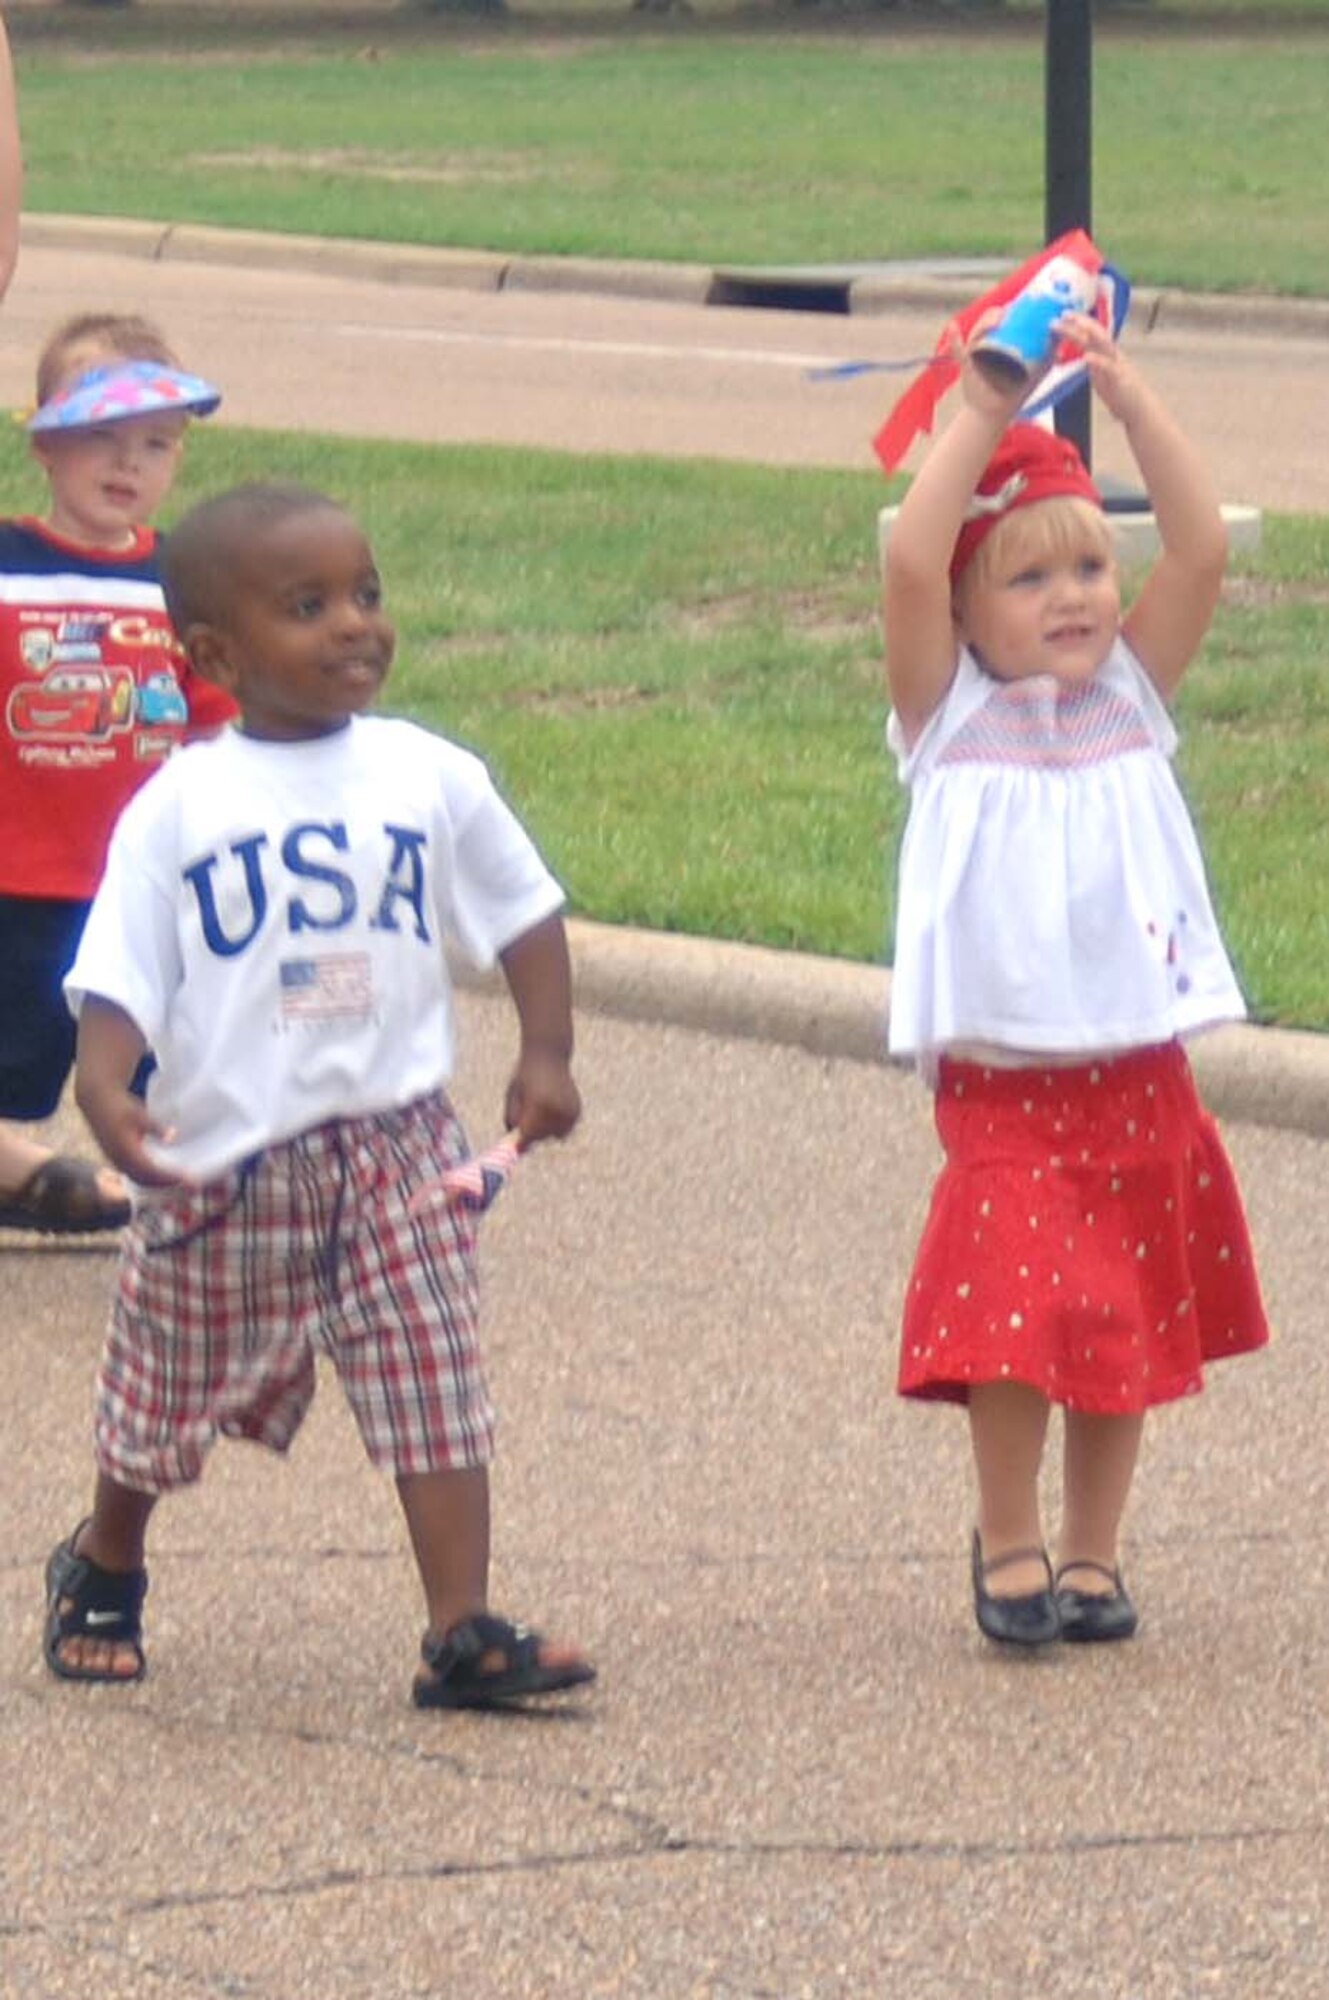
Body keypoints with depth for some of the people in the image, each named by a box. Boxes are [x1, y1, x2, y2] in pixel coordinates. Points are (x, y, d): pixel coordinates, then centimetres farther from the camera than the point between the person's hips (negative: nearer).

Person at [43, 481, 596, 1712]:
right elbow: (118, 975, -10)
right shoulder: (179, 811, -8)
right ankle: (101, 1575, 41)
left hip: (395, 1145, 1)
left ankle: (463, 1633, -10)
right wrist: (105, 1091, -27)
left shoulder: (429, 780, -1)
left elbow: (523, 916, 11)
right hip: (222, 1160, -1)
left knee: (435, 1389, -10)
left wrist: (546, 1056, 4)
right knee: (168, 1396, 15)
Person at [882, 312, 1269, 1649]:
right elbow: (909, 562, -18)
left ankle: (1091, 1550, 21)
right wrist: (981, 418, -14)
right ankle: (1008, 1541, 10)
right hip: (998, 1076, -3)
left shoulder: (1129, 696, 6)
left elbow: (1200, 548, -5)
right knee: (1014, 1321, -9)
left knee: (1128, 1320, 8)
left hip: (1136, 1075, 3)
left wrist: (1123, 392, -9)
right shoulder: (950, 715, -2)